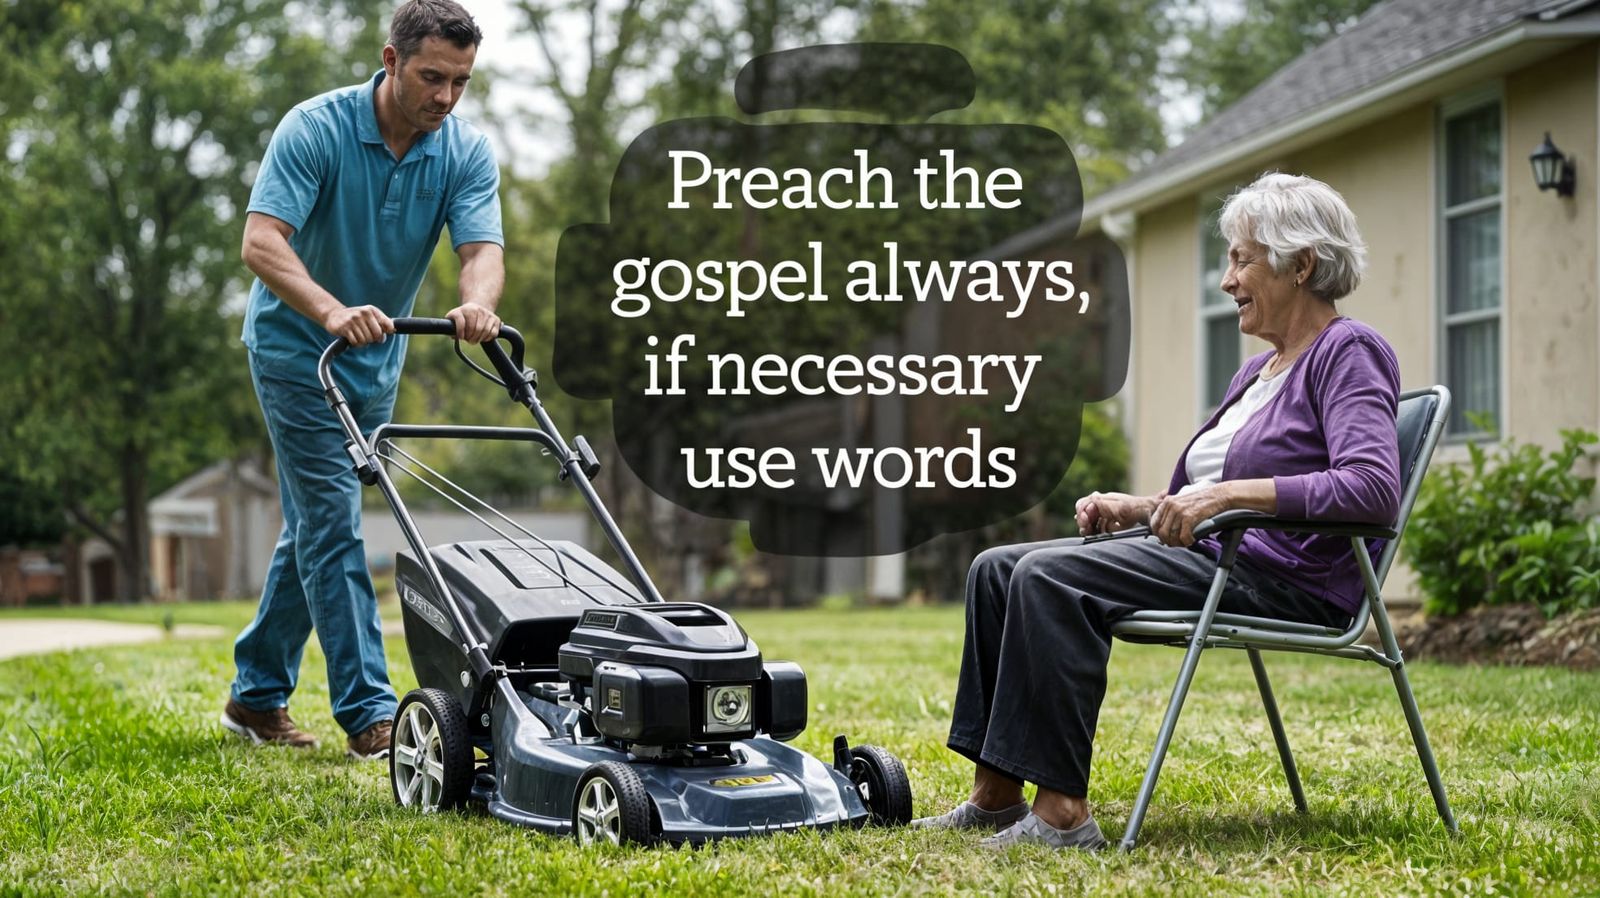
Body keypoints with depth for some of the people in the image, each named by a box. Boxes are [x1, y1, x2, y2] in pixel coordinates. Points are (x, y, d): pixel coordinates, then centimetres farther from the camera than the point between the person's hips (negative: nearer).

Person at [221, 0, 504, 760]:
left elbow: (482, 247, -22)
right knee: (333, 523, -11)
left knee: (316, 527, 12)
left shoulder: (467, 152, -10)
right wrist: (332, 311, -48)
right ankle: (367, 712, -10)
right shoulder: (314, 129, -22)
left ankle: (257, 694, 24)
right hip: (296, 348, -6)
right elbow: (261, 241, -32)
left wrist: (478, 303, -46)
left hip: (377, 358, 6)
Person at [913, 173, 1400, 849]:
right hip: (1216, 559, 10)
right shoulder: (1260, 370, 21)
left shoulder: (1349, 354, -8)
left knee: (1050, 578, -25)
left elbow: (1373, 489, -25)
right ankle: (996, 795, -2)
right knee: (997, 567, 0)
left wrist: (1228, 494, -28)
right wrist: (1140, 508, 9)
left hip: (1288, 580, -10)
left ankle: (1060, 810, -24)